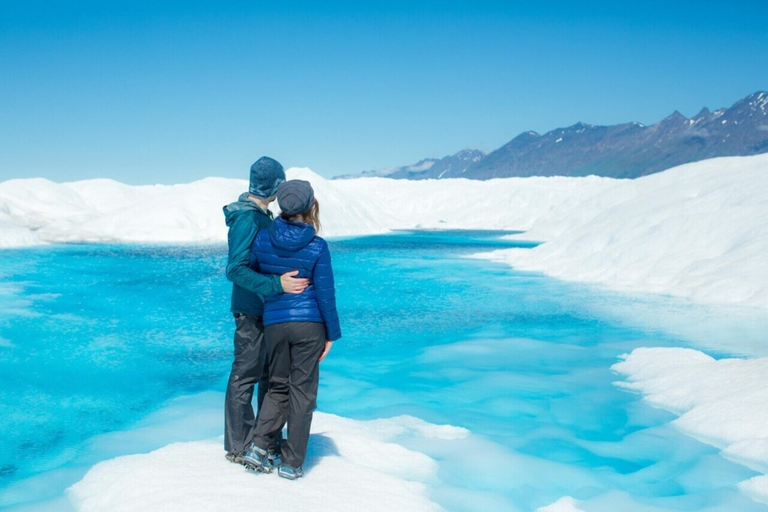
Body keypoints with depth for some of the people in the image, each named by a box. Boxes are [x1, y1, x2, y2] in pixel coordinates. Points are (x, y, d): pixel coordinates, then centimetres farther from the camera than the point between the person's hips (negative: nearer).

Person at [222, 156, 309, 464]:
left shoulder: (262, 216, 10)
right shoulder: (247, 219, -19)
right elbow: (235, 269, -25)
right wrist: (276, 285, -31)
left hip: (267, 310, 10)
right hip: (251, 310, -10)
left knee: (270, 374, 17)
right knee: (245, 376, 0)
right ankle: (238, 448, 11)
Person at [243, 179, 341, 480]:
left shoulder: (262, 238, -1)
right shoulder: (317, 246, -9)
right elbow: (325, 293, -7)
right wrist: (332, 333, 2)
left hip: (274, 323, 3)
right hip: (309, 323, -3)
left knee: (278, 386, 18)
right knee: (302, 390, 6)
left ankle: (259, 446, 5)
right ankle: (291, 463, 11)